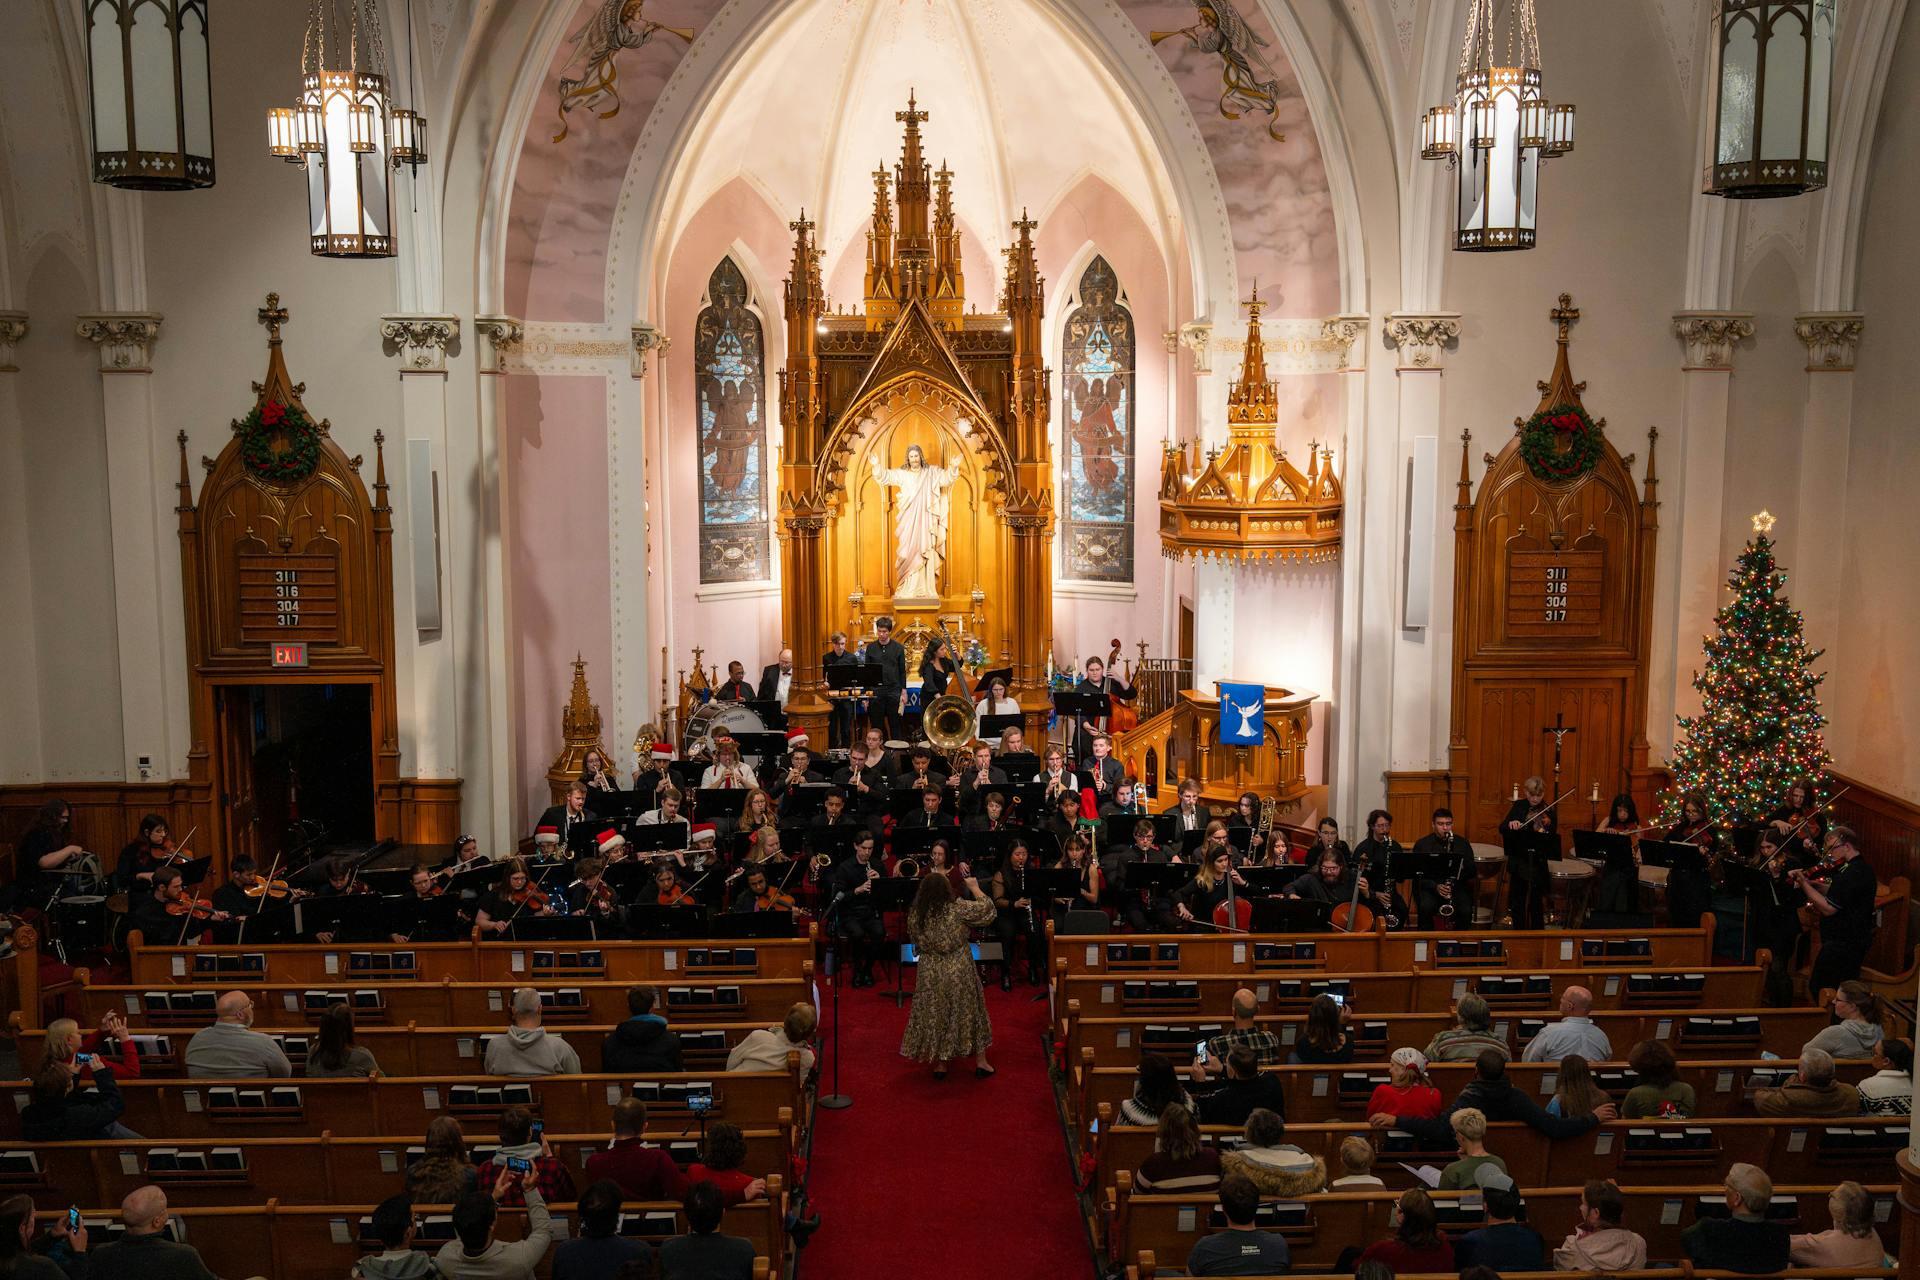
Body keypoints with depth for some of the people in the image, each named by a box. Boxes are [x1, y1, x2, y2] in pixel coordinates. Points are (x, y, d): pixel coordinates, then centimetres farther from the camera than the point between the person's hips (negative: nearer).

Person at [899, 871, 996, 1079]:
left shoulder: (915, 915, -8)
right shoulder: (958, 910, -19)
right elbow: (986, 908, -8)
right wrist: (974, 888, 5)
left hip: (930, 974, 2)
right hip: (959, 973, -2)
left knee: (934, 1016, 16)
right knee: (969, 1013, 14)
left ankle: (939, 1064, 21)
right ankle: (981, 1063, 23)